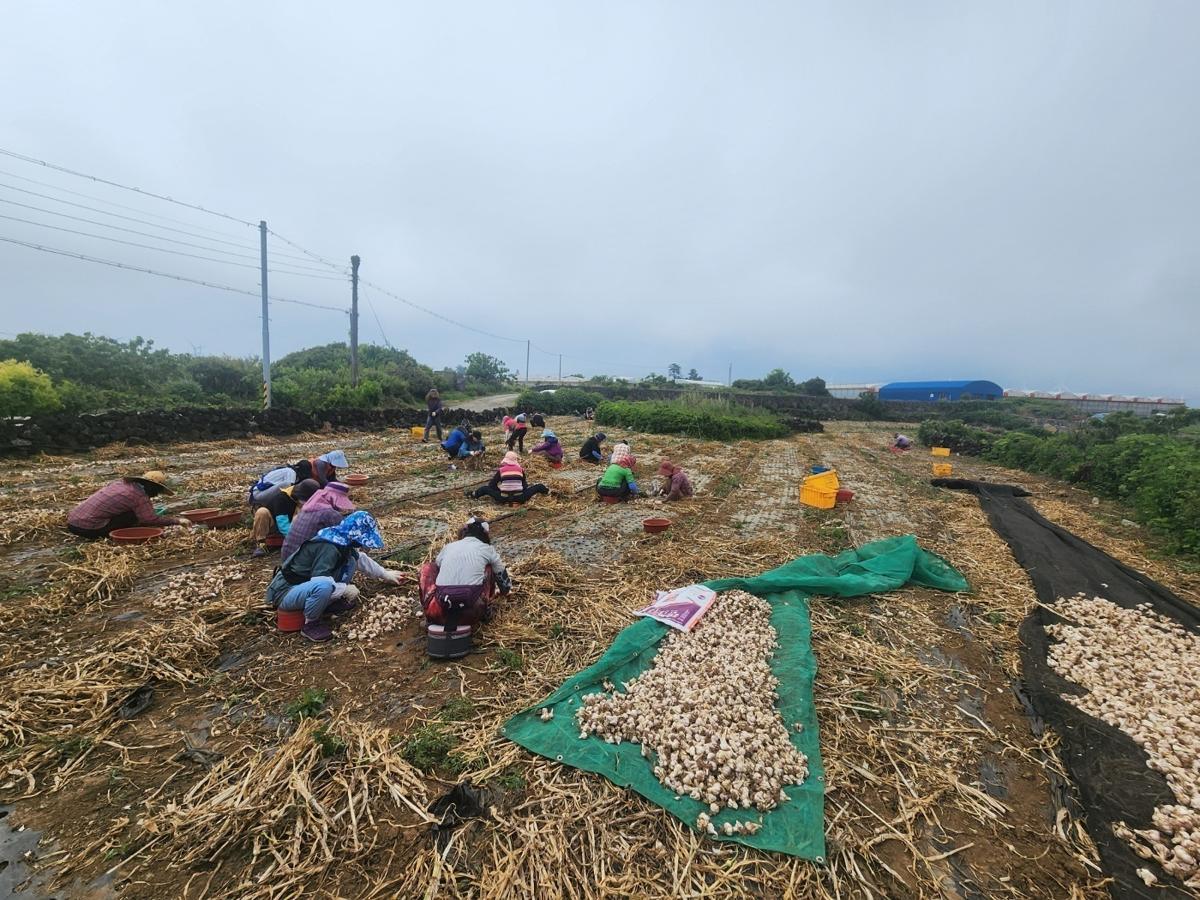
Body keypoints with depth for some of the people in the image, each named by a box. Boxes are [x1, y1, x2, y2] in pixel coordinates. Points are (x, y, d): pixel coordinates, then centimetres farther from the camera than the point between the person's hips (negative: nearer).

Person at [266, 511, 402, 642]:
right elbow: (319, 582, -36)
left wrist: (385, 574, 22)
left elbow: (361, 559, 17)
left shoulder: (341, 540, 0)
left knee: (351, 560, -1)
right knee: (323, 586, -39)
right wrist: (345, 589, -22)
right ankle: (310, 624, -12)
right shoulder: (329, 548, -28)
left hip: (306, 583, 9)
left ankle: (329, 603, 7)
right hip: (285, 592, -8)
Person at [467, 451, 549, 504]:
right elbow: (525, 485, 15)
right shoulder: (520, 469, 6)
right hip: (520, 498, 1)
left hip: (503, 499, -1)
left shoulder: (501, 470, 3)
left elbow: (491, 484, 11)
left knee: (486, 488, 19)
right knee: (538, 487, 22)